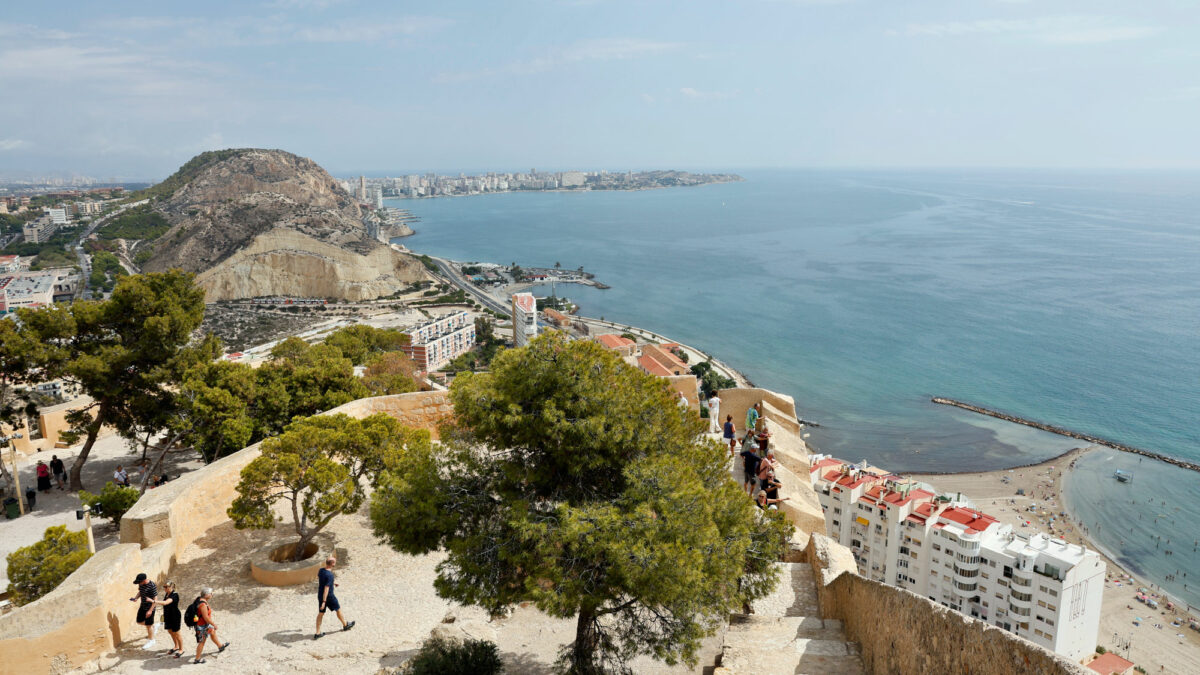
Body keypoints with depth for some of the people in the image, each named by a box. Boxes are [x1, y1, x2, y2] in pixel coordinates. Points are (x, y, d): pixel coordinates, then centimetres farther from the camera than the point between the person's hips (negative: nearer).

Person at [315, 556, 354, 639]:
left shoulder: (321, 570, -4)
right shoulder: (330, 575, -29)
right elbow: (326, 589, -30)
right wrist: (324, 602, -29)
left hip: (320, 595, 7)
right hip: (328, 596, -7)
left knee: (320, 613, 13)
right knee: (338, 609, 14)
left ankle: (317, 633, 16)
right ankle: (345, 625, 33)